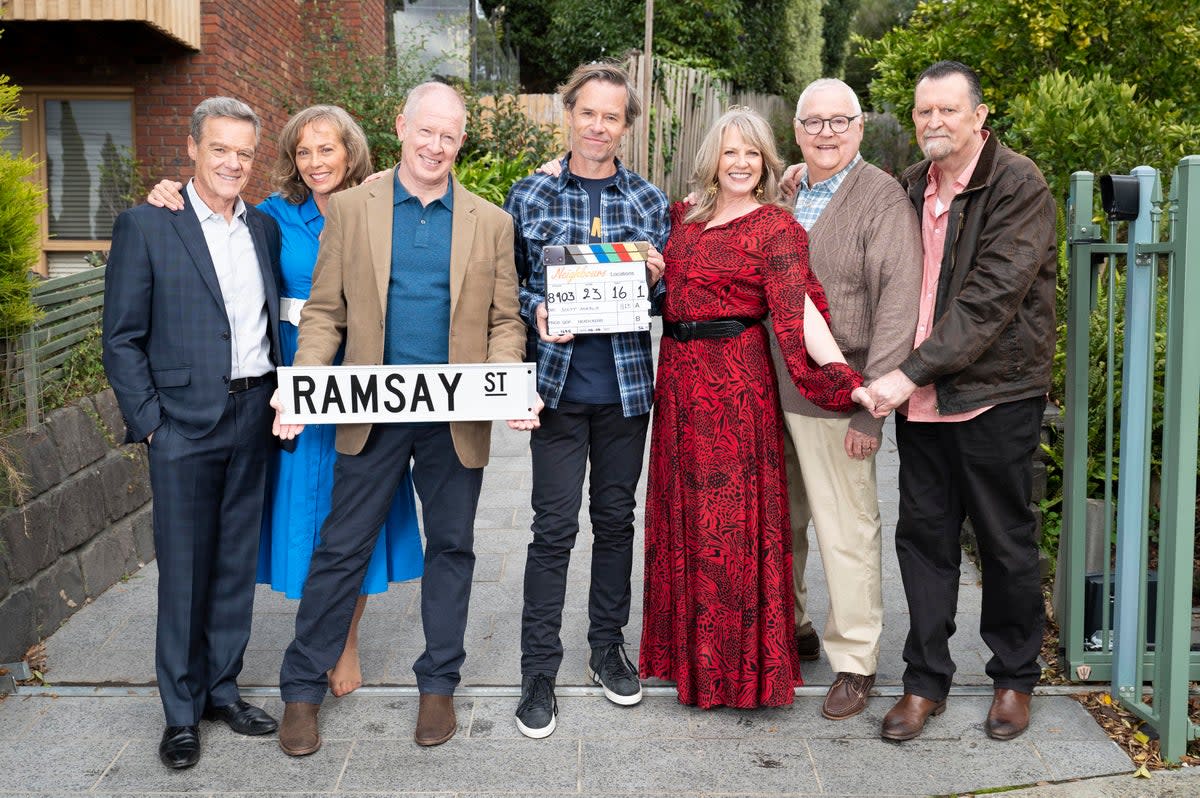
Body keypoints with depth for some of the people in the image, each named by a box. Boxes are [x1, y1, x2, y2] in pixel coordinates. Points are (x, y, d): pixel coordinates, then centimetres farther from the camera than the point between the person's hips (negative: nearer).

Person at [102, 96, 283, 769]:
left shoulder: (265, 228, 10)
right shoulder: (146, 226, -4)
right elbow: (123, 339, -5)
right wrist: (149, 424, -10)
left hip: (254, 418, 4)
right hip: (185, 425, -4)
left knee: (237, 564, 12)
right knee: (184, 571, 3)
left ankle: (223, 688, 27)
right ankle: (182, 711, 17)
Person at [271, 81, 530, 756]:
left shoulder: (491, 222, 5)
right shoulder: (350, 207, 3)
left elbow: (505, 321, 4)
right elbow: (325, 311, 2)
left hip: (458, 419, 1)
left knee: (451, 549, 11)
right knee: (342, 550, 5)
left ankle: (439, 686, 28)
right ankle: (303, 691, 20)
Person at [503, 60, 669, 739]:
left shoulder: (650, 200, 6)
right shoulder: (529, 196, 2)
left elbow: (664, 296, 11)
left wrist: (655, 280, -11)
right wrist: (536, 312, -13)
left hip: (627, 384, 2)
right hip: (557, 382, -2)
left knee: (616, 518, 13)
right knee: (555, 527, -1)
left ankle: (608, 645, 30)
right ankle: (540, 670, 10)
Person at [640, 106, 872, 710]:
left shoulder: (776, 226, -6)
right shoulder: (682, 218, 11)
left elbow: (799, 310, -16)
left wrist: (848, 381, -28)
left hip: (735, 378, -6)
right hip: (679, 374, 6)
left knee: (729, 514, -1)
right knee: (683, 509, 13)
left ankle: (738, 664, 13)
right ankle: (692, 654, 28)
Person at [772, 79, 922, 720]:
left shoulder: (884, 199, -9)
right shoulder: (783, 190, 10)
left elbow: (899, 308, -14)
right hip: (770, 389, 6)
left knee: (846, 531, 3)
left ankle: (855, 663, 19)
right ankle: (789, 631, 35)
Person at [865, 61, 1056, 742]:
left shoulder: (1020, 186, -11)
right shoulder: (910, 187, 10)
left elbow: (988, 299, -19)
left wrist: (912, 373, -22)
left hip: (995, 394, -5)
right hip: (920, 396, 5)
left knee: (1007, 539, 8)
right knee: (924, 537, 8)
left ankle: (1016, 678, 26)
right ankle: (926, 680, 21)